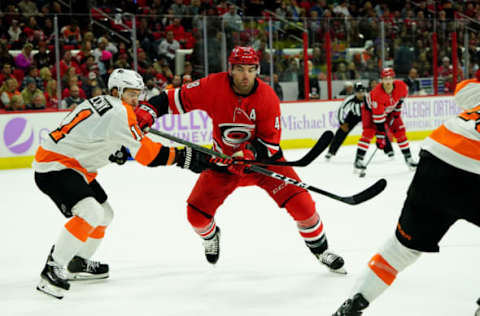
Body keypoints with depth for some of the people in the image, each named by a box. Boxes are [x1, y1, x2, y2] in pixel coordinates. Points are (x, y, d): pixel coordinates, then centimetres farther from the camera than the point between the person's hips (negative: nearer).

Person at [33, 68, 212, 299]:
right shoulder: (119, 112, -20)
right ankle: (53, 269, -21)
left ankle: (78, 264, 33)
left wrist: (113, 151, 9)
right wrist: (181, 157, -19)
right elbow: (146, 154, -23)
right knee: (90, 213, -26)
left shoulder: (101, 103, 10)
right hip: (54, 166, -11)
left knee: (104, 214, 19)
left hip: (75, 167, 11)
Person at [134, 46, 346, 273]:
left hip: (263, 160, -1)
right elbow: (175, 99, -12)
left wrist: (250, 154, -35)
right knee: (197, 213, -4)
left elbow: (270, 142, -16)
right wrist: (146, 112, -26)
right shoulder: (213, 87, -19)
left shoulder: (267, 97, -20)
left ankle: (320, 250, 11)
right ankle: (210, 236, 36)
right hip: (223, 161, 1)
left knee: (300, 202, -15)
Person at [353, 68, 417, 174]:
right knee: (368, 132, -21)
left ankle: (408, 158, 12)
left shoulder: (400, 86, -28)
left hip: (389, 110, 5)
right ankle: (358, 160, -20)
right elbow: (378, 118, -39)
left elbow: (402, 95, 2)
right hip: (371, 109, -5)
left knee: (400, 131, -1)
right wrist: (380, 137, -37)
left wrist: (397, 108, -1)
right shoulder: (377, 94, -41)